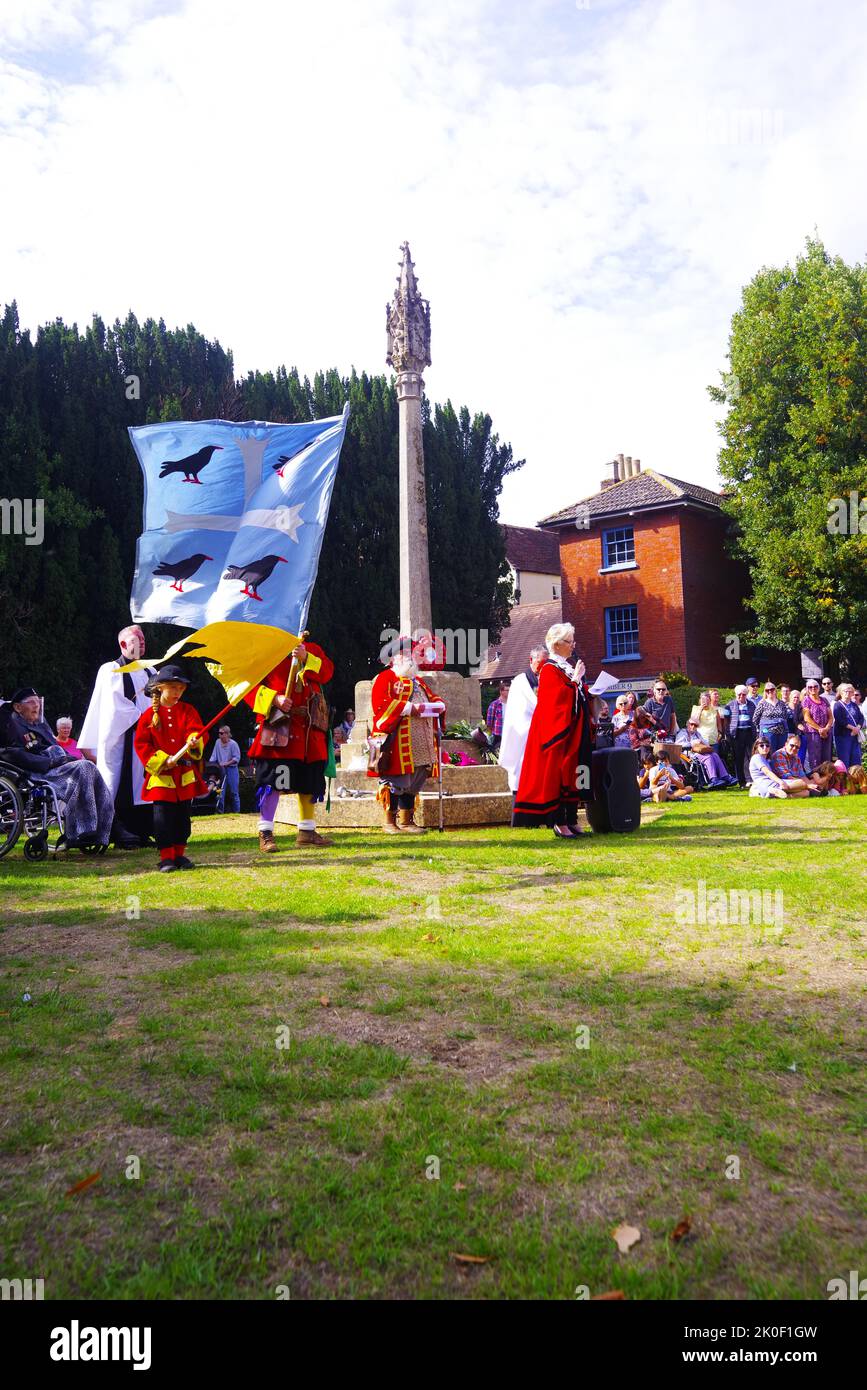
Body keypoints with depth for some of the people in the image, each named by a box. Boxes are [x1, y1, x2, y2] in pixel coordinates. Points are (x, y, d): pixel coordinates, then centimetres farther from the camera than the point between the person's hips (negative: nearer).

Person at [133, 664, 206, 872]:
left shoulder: (188, 711, 6)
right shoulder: (149, 715, 0)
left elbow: (196, 730, -5)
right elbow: (141, 744, -2)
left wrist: (194, 742, -29)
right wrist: (162, 760, -12)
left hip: (185, 774, 3)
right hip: (160, 775, -2)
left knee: (182, 815, 9)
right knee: (163, 816, -5)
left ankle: (179, 853, 20)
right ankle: (166, 857, 3)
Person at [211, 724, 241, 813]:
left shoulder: (233, 744, -8)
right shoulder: (218, 742, 5)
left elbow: (237, 758, -9)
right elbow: (214, 755, 6)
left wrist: (226, 764, -16)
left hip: (231, 769, -4)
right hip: (221, 769, 4)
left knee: (233, 792, 1)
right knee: (220, 791, 1)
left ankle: (236, 811, 9)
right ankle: (219, 811, 6)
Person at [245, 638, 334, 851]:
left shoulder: (312, 650, 15)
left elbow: (327, 671, -2)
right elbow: (250, 687, -2)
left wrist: (306, 658, -17)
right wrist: (274, 698, -16)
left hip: (309, 727, 5)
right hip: (278, 725, -5)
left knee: (310, 779, 10)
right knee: (273, 779, -8)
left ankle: (307, 831, 21)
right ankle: (265, 834, -2)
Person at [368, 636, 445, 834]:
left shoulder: (418, 681, 24)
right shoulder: (385, 678, 0)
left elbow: (438, 702, 21)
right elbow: (380, 704, -15)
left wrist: (425, 707, -2)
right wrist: (410, 708, -16)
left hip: (419, 745, 7)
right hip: (395, 742, -7)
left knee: (413, 782, 9)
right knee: (394, 782, -5)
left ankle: (406, 821, 17)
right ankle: (389, 822, 3)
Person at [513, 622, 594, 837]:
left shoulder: (570, 668, 17)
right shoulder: (550, 670, -10)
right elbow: (558, 699, -22)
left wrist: (589, 691, 6)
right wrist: (575, 680, -17)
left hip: (575, 732, 9)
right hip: (558, 732, -9)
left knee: (573, 775, 9)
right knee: (558, 774, -5)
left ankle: (571, 820, 14)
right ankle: (559, 822, -1)